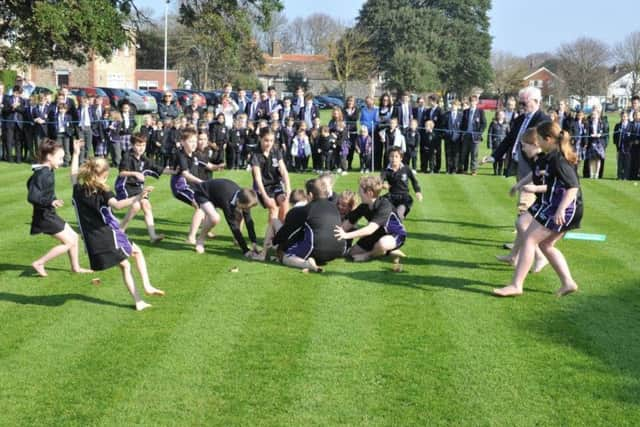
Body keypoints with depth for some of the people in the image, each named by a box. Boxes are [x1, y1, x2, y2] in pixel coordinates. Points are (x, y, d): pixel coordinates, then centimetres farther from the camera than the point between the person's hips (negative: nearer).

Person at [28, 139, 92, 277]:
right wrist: (50, 202, -39)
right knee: (69, 242, -5)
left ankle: (75, 267, 29)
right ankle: (39, 263, 2)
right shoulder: (42, 174, -23)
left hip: (49, 214, 10)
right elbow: (32, 197, -29)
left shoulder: (47, 171, 6)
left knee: (74, 237, 16)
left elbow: (31, 183, 23)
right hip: (44, 216, -10)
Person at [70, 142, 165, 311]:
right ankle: (147, 286, 1)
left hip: (93, 242, 5)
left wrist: (76, 154, 34)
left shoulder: (78, 190, 2)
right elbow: (117, 205, -34)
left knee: (125, 265, 18)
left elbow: (74, 175, 24)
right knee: (137, 252, 20)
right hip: (110, 235, -5)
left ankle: (138, 301, 13)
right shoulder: (103, 192, -13)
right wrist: (138, 197, -45)